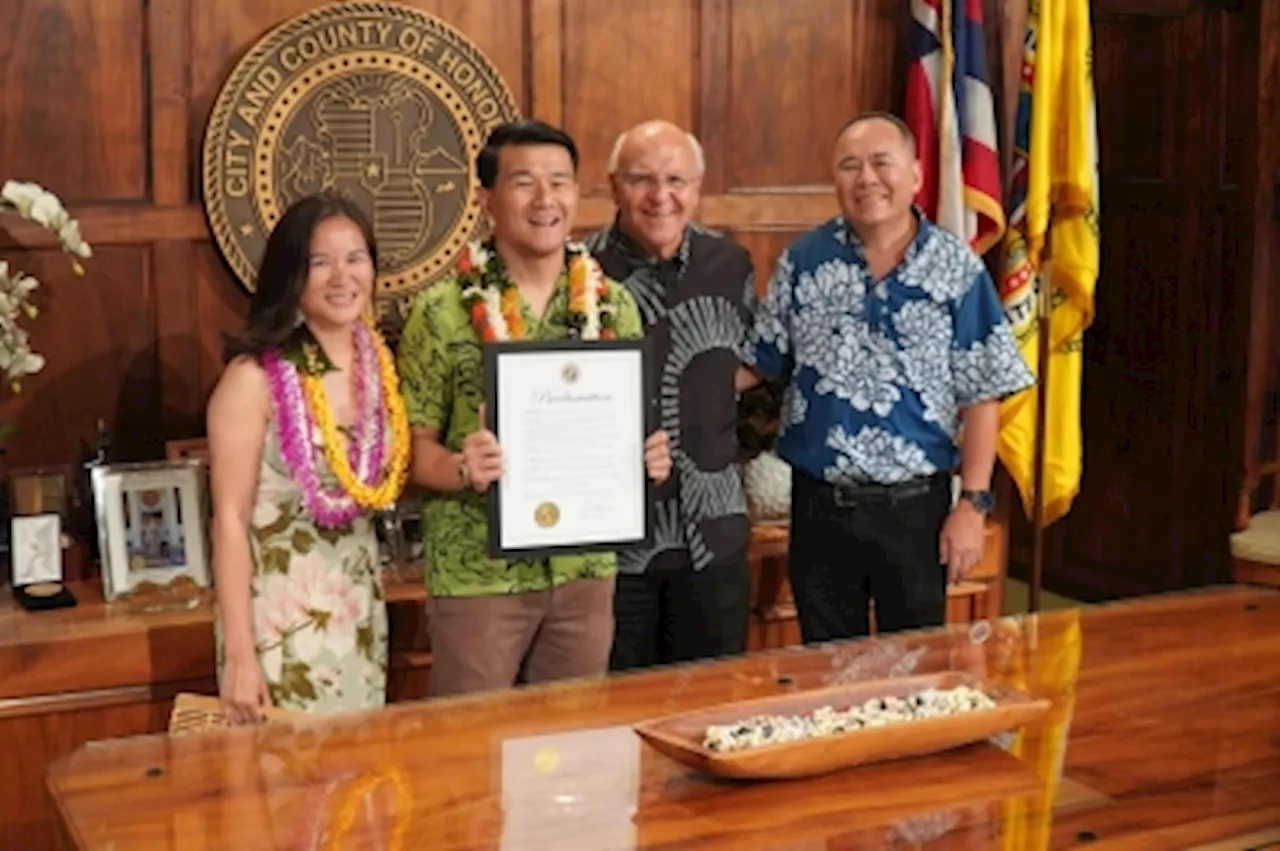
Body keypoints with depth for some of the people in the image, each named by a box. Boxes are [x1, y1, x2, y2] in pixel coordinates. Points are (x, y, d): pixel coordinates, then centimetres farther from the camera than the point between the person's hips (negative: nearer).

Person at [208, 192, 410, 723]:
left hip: (362, 613, 6)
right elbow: (230, 520, -14)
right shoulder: (254, 378, -15)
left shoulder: (379, 362, 3)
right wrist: (238, 654, -17)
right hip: (282, 616, -6)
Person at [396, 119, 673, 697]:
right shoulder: (442, 312, -6)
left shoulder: (614, 305, 5)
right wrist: (461, 469, -23)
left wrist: (651, 456, -8)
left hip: (587, 569, 3)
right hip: (477, 574, -3)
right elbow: (413, 445, -4)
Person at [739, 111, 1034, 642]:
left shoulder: (958, 270, -4)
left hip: (916, 505, -1)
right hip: (820, 504, 2)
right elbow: (755, 364, 6)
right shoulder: (802, 262, 1)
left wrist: (973, 504, -8)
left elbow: (981, 397, -4)